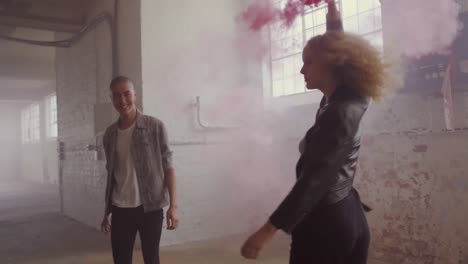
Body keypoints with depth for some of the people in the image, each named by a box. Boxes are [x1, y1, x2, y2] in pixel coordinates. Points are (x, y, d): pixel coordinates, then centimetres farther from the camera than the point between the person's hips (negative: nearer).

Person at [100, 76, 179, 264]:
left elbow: (168, 167, -6)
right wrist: (107, 212, 14)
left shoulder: (155, 127, -6)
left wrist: (173, 205, -11)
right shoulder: (110, 134, 6)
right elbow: (111, 175, 13)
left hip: (150, 207, -3)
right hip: (120, 210, 4)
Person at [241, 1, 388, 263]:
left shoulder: (338, 114, -20)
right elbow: (336, 43, 23)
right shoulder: (347, 100, 5)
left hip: (325, 222, -9)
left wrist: (268, 230, -28)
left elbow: (314, 180, -27)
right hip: (348, 218, 9)